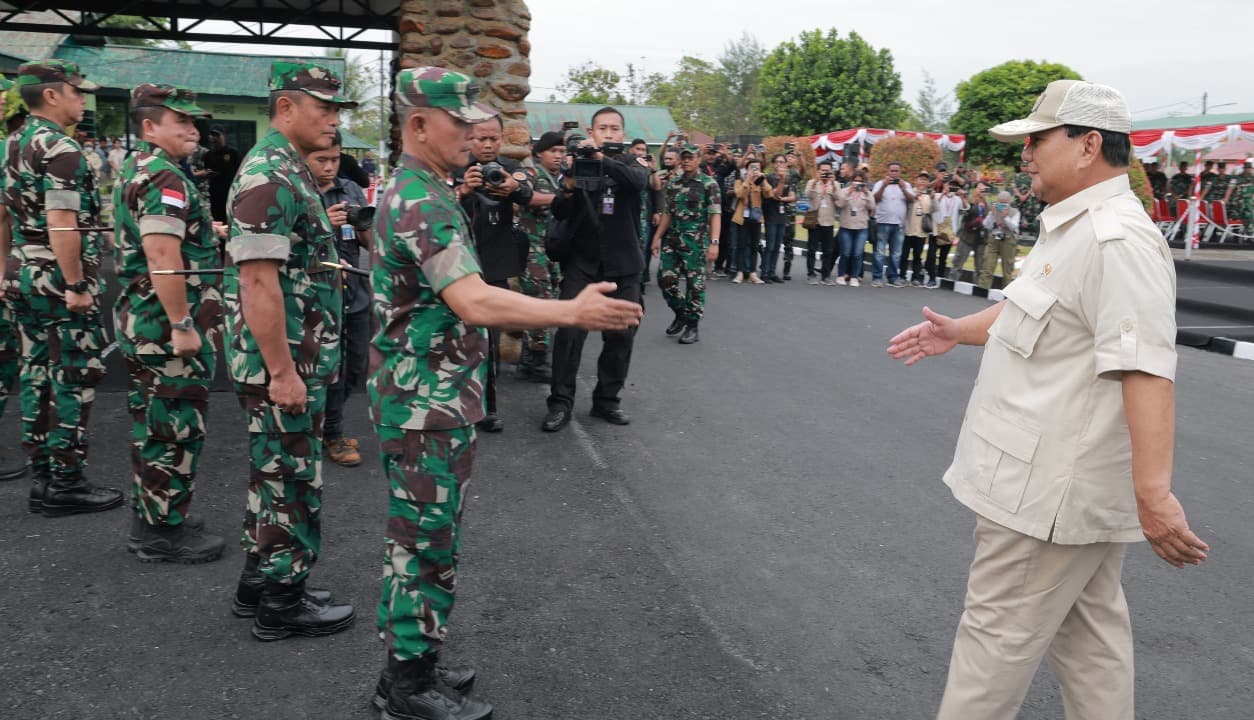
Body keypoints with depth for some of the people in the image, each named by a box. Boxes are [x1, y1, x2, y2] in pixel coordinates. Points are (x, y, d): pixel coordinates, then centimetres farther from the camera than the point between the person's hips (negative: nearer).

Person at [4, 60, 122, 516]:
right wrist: (76, 286, -21)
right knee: (74, 380, -3)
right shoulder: (61, 149, -16)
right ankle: (66, 485, 2)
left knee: (37, 375, 12)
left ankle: (41, 478, 19)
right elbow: (62, 224, -23)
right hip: (58, 278, -9)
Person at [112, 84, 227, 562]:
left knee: (152, 424, 17)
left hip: (140, 321, 11)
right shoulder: (165, 178, -18)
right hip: (167, 326, -11)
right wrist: (182, 325, -25)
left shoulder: (134, 171, 16)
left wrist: (208, 230, 29)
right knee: (176, 429, -2)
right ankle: (165, 533, 8)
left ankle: (150, 518, 28)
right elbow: (163, 257, -27)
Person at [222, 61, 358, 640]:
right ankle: (281, 603, 15)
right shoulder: (270, 177, -19)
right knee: (291, 481, 1)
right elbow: (258, 281, -25)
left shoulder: (288, 171, 15)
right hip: (282, 363, -10)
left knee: (277, 474, 19)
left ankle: (260, 582, 32)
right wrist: (282, 372, -24)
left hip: (298, 359, 10)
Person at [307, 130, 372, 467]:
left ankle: (326, 422, 33)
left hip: (356, 293, 5)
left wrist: (363, 226, -11)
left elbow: (370, 243, 11)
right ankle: (332, 436, 19)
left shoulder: (352, 190, 9)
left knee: (355, 367, 12)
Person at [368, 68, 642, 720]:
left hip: (419, 398, 10)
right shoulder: (424, 202, -20)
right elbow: (474, 302, -31)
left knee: (418, 539, 18)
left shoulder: (409, 191, 13)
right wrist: (573, 312, -30)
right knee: (428, 544, 1)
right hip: (429, 404, -10)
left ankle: (409, 662, 31)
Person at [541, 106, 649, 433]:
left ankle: (606, 399, 18)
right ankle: (560, 402, 0)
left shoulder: (631, 164, 6)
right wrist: (568, 188, -27)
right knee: (569, 332, -8)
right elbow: (560, 213, -6)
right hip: (582, 262, -1)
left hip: (622, 264, 2)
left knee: (621, 335, 5)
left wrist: (602, 159, -33)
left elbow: (639, 181, -20)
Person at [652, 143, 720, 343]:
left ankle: (693, 326, 9)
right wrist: (657, 237, 10)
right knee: (665, 278, 3)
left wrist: (714, 242, -18)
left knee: (695, 283, -1)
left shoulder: (708, 183, -4)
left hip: (695, 240, -5)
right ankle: (681, 313, 26)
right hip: (671, 238, 5)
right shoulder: (673, 183, 11)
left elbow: (715, 214, -9)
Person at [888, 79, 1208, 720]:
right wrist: (957, 332, 27)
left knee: (998, 633, 2)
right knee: (1087, 634, 19)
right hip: (1058, 480, 10)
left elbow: (1145, 369, -31)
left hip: (1054, 489, -10)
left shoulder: (1117, 239, -22)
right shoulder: (1072, 228, 12)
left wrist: (1152, 492, -36)